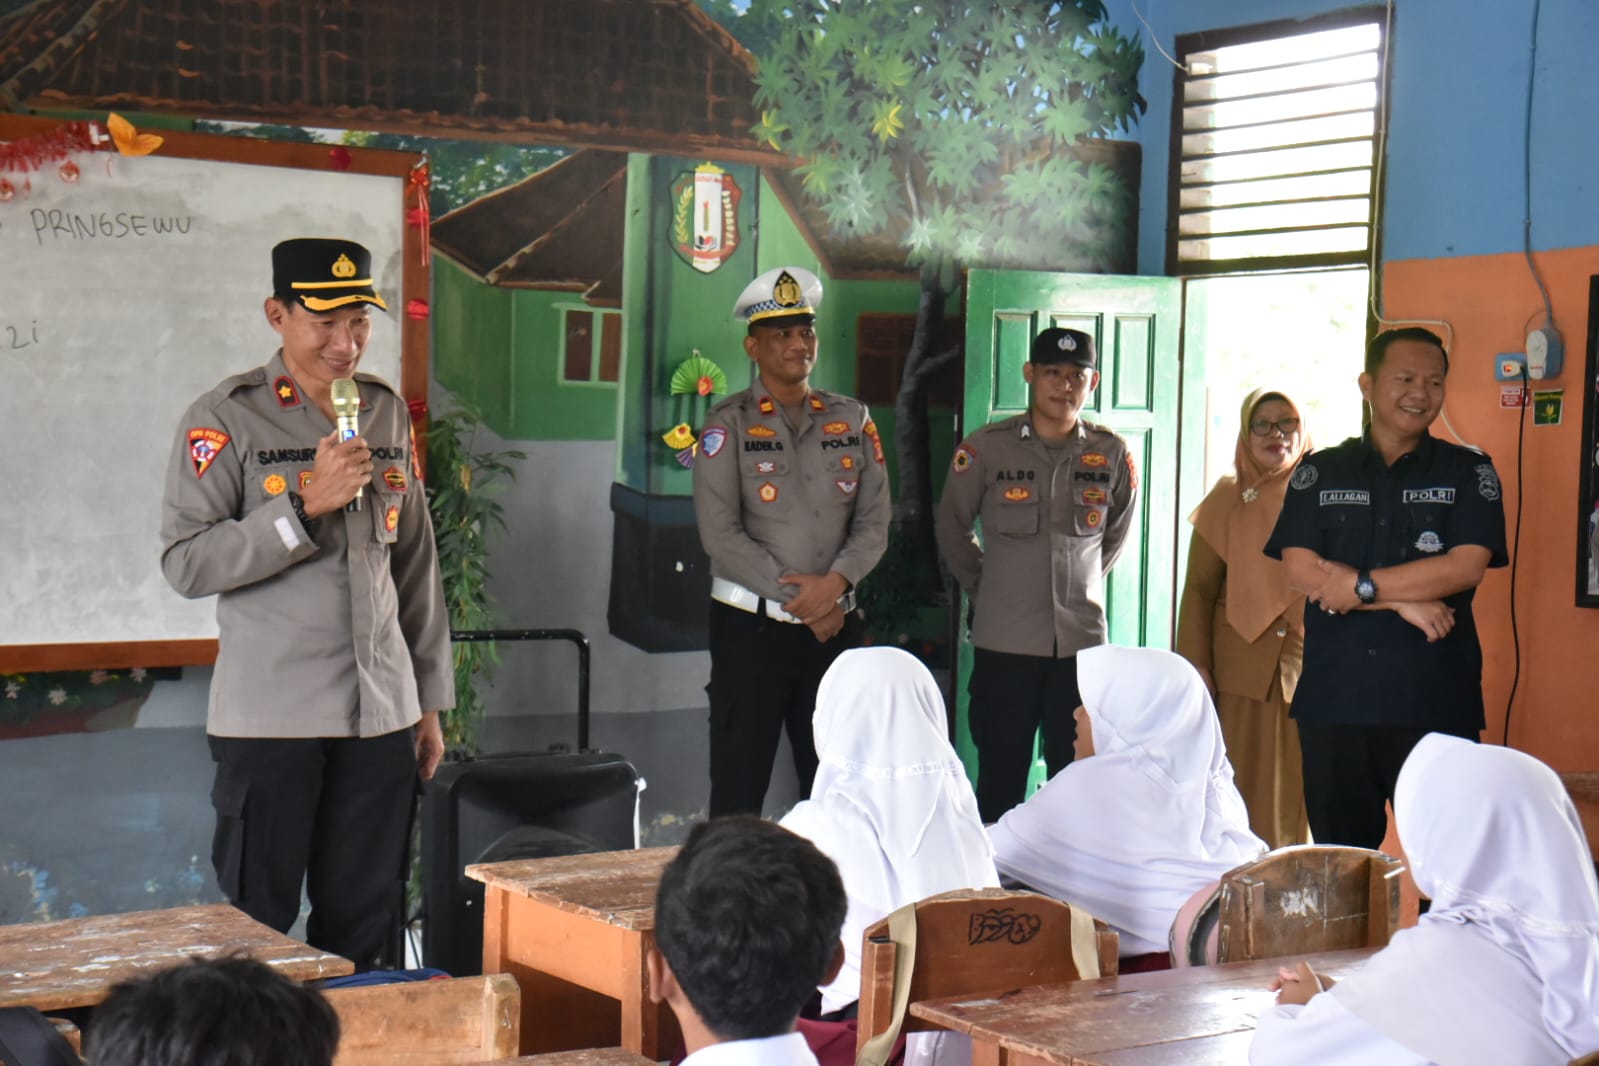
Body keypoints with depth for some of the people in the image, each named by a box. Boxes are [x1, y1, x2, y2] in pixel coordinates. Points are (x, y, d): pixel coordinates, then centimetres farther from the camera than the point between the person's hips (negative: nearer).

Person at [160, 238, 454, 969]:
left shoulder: (389, 414, 12)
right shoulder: (225, 419, -4)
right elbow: (186, 563, -11)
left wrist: (431, 700, 15)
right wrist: (306, 503, -18)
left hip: (381, 713, 4)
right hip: (270, 717, -4)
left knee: (363, 925, 8)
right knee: (257, 925, 1)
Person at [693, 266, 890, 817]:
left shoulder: (852, 419, 10)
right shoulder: (729, 423, -2)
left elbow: (874, 520, 5)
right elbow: (719, 533, -11)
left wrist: (835, 582, -13)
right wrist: (800, 597, -12)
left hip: (835, 625, 4)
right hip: (751, 626, -3)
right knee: (738, 789, 0)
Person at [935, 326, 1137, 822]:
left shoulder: (1113, 455, 2)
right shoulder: (985, 448, -4)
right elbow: (952, 529, 10)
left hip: (1082, 639, 2)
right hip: (1003, 643, -2)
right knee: (1000, 781, 4)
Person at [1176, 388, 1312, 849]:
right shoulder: (1228, 499, 8)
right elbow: (1199, 588, 6)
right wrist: (1195, 664, -1)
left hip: (1308, 666, 0)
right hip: (1243, 667, 0)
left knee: (1299, 787, 1)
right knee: (1243, 784, 1)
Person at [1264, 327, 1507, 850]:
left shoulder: (1469, 472, 7)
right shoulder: (1319, 472, 9)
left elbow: (1466, 567, -8)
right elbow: (1301, 570, -3)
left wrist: (1361, 586, -12)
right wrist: (1405, 602, -11)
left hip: (1436, 701, -1)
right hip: (1334, 699, 1)